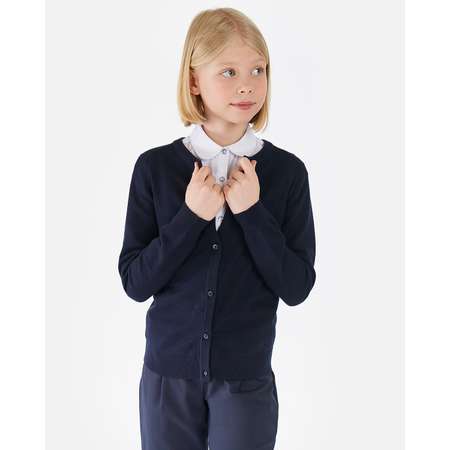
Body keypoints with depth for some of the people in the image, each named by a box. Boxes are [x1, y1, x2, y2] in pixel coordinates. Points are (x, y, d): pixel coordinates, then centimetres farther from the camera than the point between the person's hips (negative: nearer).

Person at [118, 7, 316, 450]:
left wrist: (252, 211, -19)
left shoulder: (286, 171, -7)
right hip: (168, 372, 1)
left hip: (247, 377, 0)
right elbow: (134, 281, -7)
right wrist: (191, 217, -19)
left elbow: (297, 287, -8)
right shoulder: (155, 167, -6)